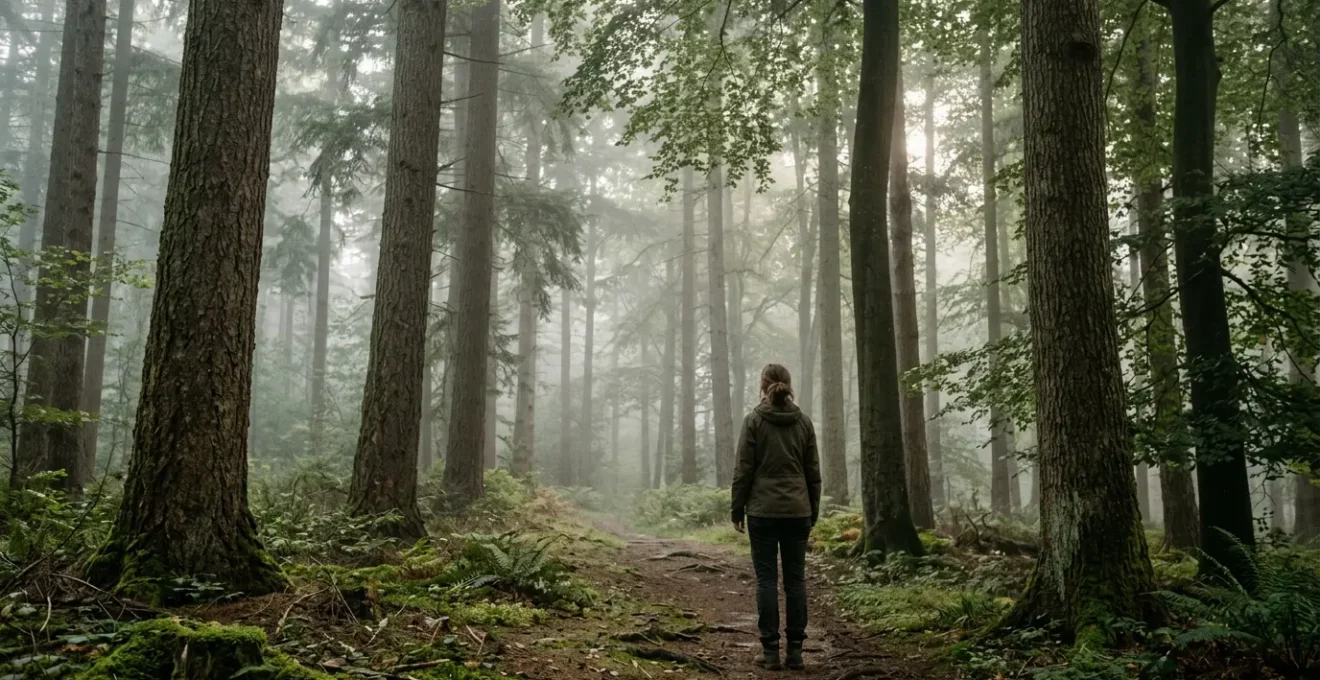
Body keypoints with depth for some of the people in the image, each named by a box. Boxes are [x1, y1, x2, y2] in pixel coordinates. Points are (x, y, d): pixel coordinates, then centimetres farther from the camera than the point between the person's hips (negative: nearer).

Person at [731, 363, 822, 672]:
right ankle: (795, 650, 10)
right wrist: (813, 512, 15)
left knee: (766, 579, 2)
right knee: (795, 579, 7)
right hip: (797, 510, 3)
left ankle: (771, 651, 3)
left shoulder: (754, 421, -5)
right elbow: (813, 472, 7)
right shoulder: (804, 421, 5)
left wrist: (737, 510, 2)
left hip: (763, 510, -3)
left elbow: (744, 470, -6)